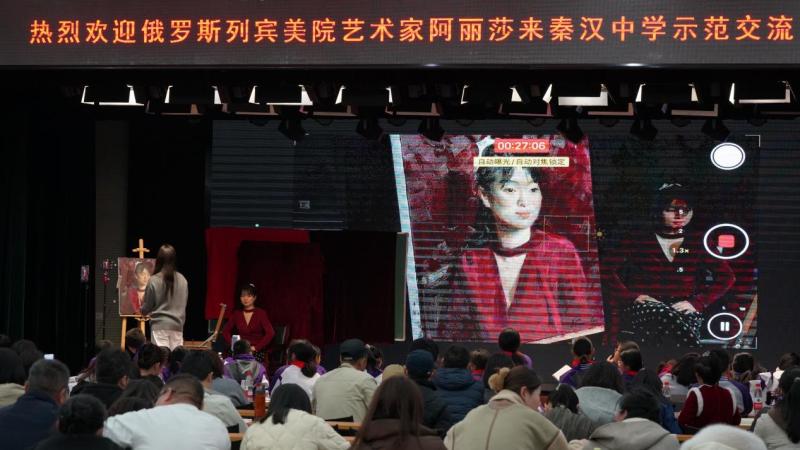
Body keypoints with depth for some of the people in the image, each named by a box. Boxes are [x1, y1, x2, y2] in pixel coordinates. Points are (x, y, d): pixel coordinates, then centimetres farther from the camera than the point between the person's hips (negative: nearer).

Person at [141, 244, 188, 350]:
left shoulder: (154, 280, -8)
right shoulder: (182, 280, 1)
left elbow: (146, 309, 0)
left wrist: (143, 309, 22)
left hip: (160, 325, -3)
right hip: (177, 325, 3)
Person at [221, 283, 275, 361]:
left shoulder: (261, 313, -1)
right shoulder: (236, 313, 12)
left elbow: (270, 333, -11)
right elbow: (226, 331, 16)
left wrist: (255, 347, -14)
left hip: (256, 353, -3)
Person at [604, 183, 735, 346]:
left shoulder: (698, 243, 16)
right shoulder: (638, 240, 12)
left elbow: (727, 276, 10)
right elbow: (607, 269, 2)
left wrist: (696, 303, -3)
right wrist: (631, 297, -11)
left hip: (683, 308, 1)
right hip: (641, 308, -1)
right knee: (665, 314, -37)